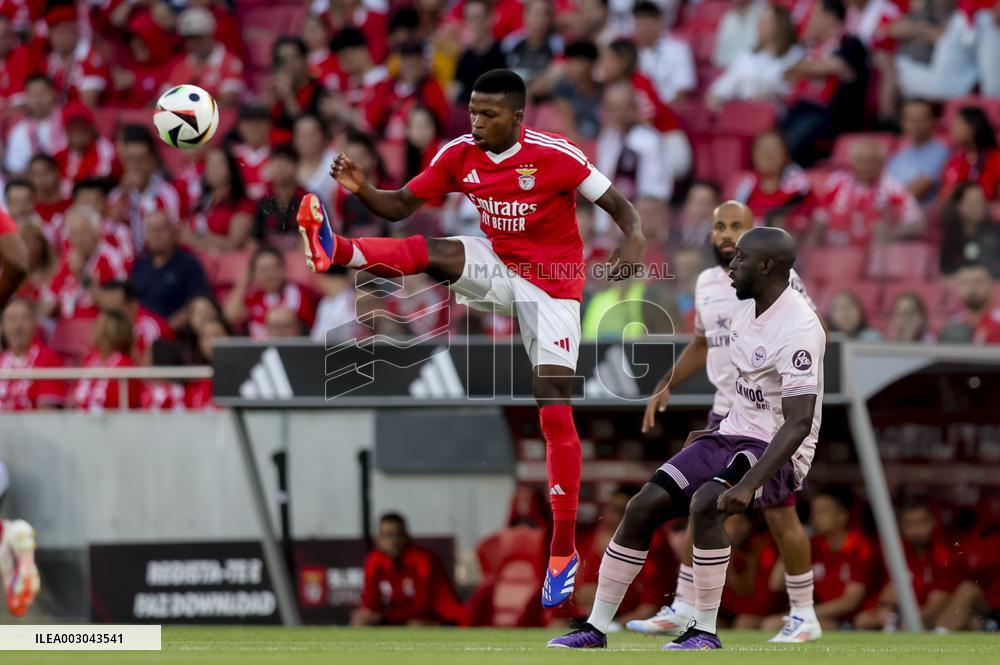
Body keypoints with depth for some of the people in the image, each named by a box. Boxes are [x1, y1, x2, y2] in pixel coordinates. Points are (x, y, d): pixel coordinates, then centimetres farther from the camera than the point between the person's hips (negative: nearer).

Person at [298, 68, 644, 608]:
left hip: (551, 287, -4)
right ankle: (332, 251, -53)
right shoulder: (460, 155, -6)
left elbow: (620, 206, -14)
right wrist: (360, 189, -23)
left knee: (555, 412, -10)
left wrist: (633, 242, -35)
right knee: (432, 252, -27)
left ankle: (564, 553, -5)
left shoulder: (555, 156, -19)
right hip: (497, 269, 4)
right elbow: (400, 205, -2)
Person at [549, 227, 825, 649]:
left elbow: (799, 423, -29)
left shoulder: (798, 329, -22)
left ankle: (705, 632, -20)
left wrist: (749, 484, -36)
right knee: (643, 507, -5)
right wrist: (715, 434, 24)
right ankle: (596, 627, 3)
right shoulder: (744, 310, 6)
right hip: (733, 436, 8)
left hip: (778, 454, -8)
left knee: (705, 503, -34)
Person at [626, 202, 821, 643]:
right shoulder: (707, 283, 12)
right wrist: (665, 386, 18)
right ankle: (682, 610, 12)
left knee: (780, 514, -5)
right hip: (727, 410, 7)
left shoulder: (776, 277, -9)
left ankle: (803, 616, 6)